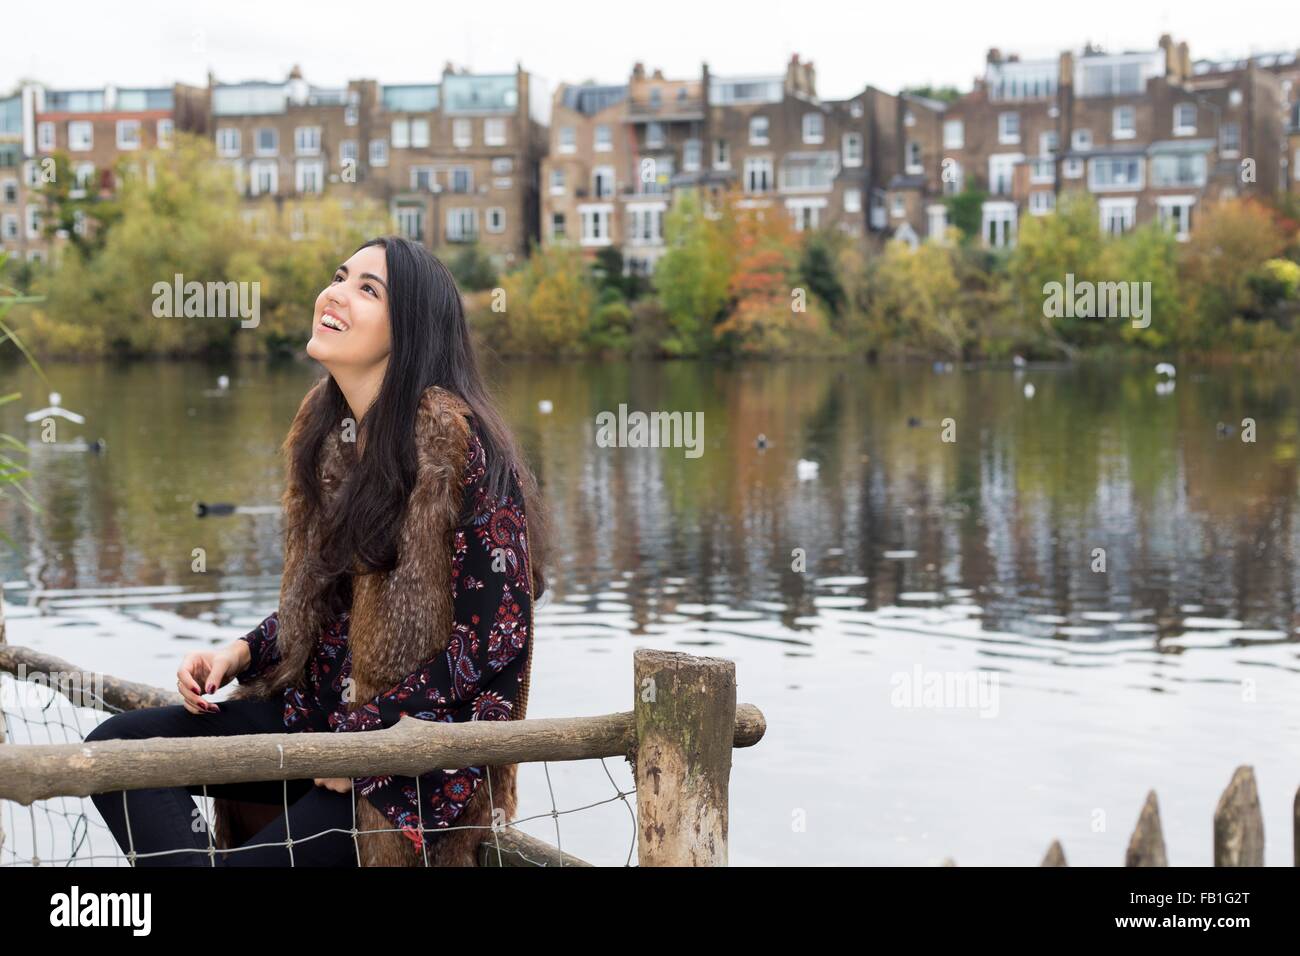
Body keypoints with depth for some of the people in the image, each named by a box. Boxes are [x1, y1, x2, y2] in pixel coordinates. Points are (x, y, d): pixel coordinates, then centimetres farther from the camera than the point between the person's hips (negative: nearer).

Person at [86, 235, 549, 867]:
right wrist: (243, 652, 0)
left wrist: (367, 734, -15)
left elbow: (498, 631, -18)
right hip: (321, 707, 8)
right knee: (116, 746, -6)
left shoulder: (456, 440, -16)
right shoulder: (326, 429, 8)